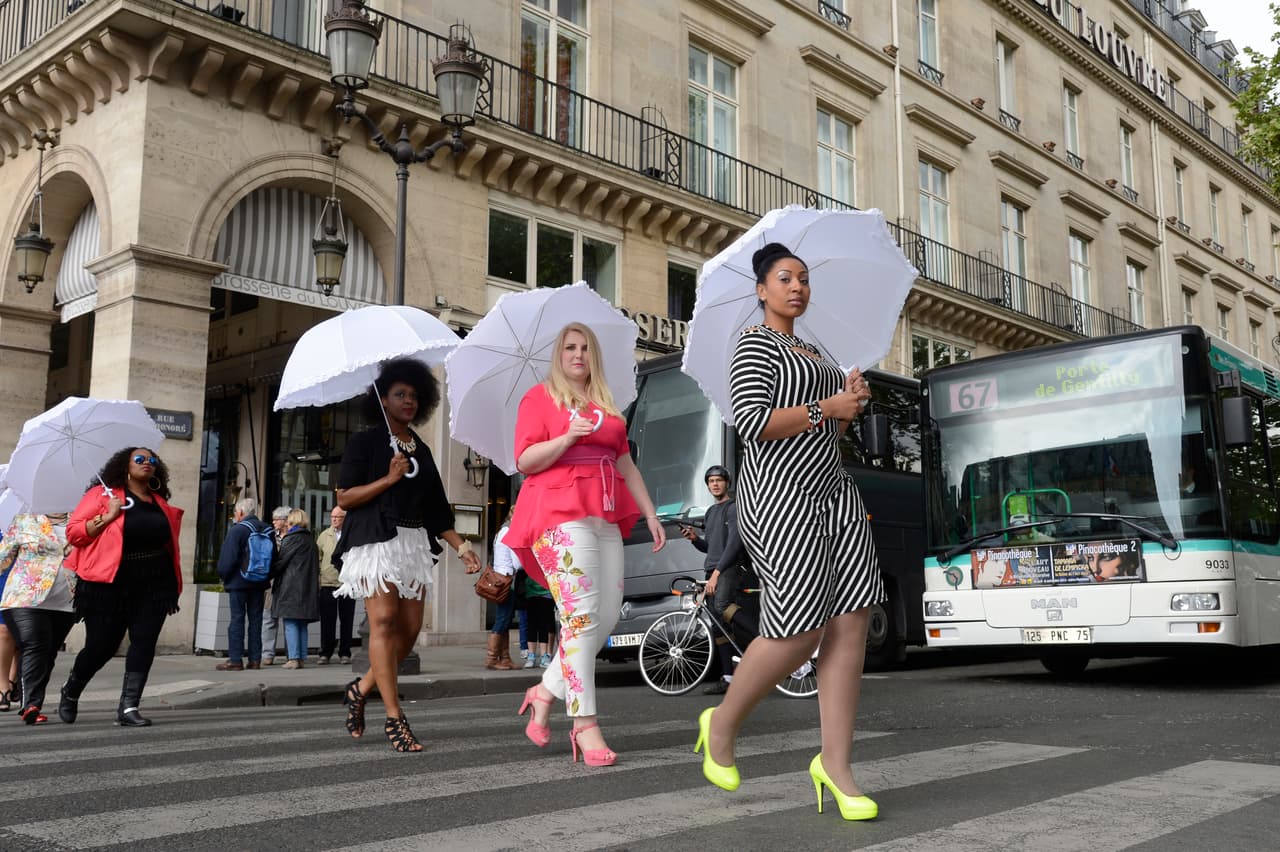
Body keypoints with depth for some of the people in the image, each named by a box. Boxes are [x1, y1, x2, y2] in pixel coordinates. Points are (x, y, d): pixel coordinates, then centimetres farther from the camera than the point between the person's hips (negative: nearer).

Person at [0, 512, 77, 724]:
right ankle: (31, 704, -21)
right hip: (26, 601, -3)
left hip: (65, 604, 3)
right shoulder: (24, 520, 6)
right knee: (34, 649, -16)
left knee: (48, 654, 7)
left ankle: (27, 704, 18)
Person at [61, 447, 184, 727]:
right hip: (110, 585, -4)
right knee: (101, 646, 3)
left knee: (144, 642, -6)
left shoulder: (161, 503, 12)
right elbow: (74, 532, -6)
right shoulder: (102, 495, -1)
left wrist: (173, 588, 17)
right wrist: (108, 516, -18)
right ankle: (70, 693, 31)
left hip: (153, 587, 4)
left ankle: (128, 707, -2)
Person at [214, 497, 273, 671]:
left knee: (237, 619, -2)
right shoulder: (267, 530, 7)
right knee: (256, 619, 9)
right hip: (259, 583, 6)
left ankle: (235, 660, -2)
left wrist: (223, 576, 2)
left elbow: (228, 558, -14)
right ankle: (255, 658, 10)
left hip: (238, 582, -5)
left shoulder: (236, 530, -12)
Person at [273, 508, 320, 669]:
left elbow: (281, 561, -8)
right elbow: (316, 566, 16)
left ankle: (293, 658, -11)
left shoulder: (291, 538, -7)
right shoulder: (310, 540, 15)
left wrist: (270, 576, 5)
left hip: (290, 587, -7)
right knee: (302, 624, 10)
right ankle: (302, 658, 8)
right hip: (308, 588, 7)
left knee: (290, 623, -6)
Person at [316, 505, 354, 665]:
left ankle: (344, 653, 14)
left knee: (346, 620, 5)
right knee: (327, 621, 3)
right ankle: (325, 653, 11)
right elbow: (317, 559, 11)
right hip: (327, 584, 1)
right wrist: (317, 581, 3)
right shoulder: (324, 535, 9)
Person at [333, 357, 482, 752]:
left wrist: (461, 545, 8)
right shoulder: (364, 442, 2)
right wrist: (389, 478, -13)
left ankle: (361, 688, 21)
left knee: (410, 626, -1)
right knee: (384, 620, -14)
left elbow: (436, 507, 17)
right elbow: (345, 497, -5)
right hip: (375, 540, -6)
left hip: (414, 541, 6)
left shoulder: (421, 450, 18)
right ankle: (394, 719, -13)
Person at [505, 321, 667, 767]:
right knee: (582, 615, -14)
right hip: (559, 512, -6)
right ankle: (585, 723, -10)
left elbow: (626, 465, 24)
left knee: (608, 615, -3)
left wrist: (650, 513, 17)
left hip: (605, 516, 6)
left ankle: (546, 691, 15)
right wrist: (568, 436, -17)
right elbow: (525, 460, -3)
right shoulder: (540, 397, 6)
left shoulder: (607, 406, 23)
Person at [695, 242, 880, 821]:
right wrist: (828, 407, -12)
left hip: (832, 491, 9)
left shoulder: (811, 354, 22)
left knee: (850, 625, -4)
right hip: (779, 494, -8)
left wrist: (851, 402, 6)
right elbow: (752, 423, -18)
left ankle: (835, 765, 2)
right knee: (799, 631, -11)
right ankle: (723, 723, 13)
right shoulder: (755, 345, -4)